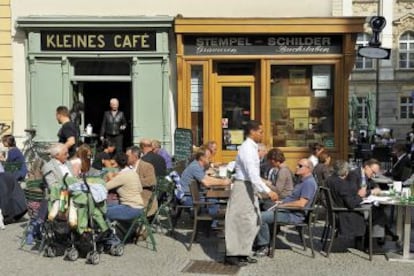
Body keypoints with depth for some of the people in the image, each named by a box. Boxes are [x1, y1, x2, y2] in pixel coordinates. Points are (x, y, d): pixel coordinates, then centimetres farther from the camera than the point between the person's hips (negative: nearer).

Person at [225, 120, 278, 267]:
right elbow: (253, 174, -27)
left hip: (249, 187, 10)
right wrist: (268, 191, -29)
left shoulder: (251, 147, 12)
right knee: (240, 221, -3)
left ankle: (243, 253, 21)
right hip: (243, 187, -10)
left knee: (253, 222, 12)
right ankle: (232, 255, 6)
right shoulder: (247, 149, -18)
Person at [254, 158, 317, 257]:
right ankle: (259, 242, 10)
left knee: (261, 217, -21)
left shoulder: (309, 183, -15)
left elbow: (301, 203, -24)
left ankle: (264, 247, -11)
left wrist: (283, 205, -16)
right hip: (288, 211, 11)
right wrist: (282, 201, 12)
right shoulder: (303, 181, 18)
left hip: (294, 215, -11)